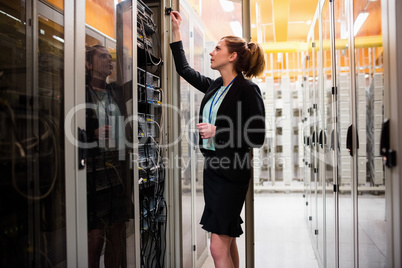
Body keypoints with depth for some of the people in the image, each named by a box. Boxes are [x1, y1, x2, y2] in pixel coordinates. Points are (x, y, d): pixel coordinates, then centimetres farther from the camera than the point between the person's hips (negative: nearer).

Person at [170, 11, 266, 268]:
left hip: (231, 172, -8)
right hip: (212, 167, 8)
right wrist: (176, 32, 28)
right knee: (227, 242, 16)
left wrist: (218, 132, -19)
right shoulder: (215, 87, 11)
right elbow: (184, 69, 25)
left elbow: (257, 138, -13)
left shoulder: (247, 90, -11)